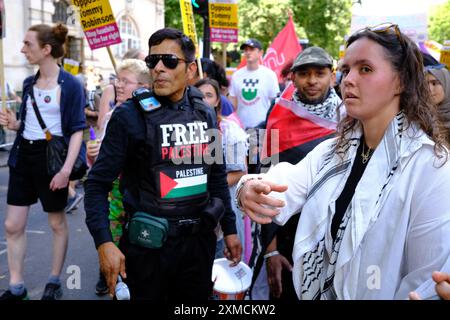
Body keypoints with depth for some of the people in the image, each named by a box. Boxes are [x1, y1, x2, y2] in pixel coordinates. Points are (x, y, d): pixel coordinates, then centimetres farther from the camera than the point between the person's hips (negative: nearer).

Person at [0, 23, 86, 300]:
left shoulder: (70, 85, -10)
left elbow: (77, 130, -13)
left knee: (57, 222, 10)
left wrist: (67, 168, -21)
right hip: (23, 156, 7)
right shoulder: (29, 83, 10)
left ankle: (55, 282, 25)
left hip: (51, 156, -6)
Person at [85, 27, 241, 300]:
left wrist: (230, 228, 13)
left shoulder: (205, 114, 5)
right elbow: (98, 183, -10)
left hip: (199, 239, 4)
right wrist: (104, 243, -21)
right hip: (149, 244, -4)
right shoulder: (130, 116, -10)